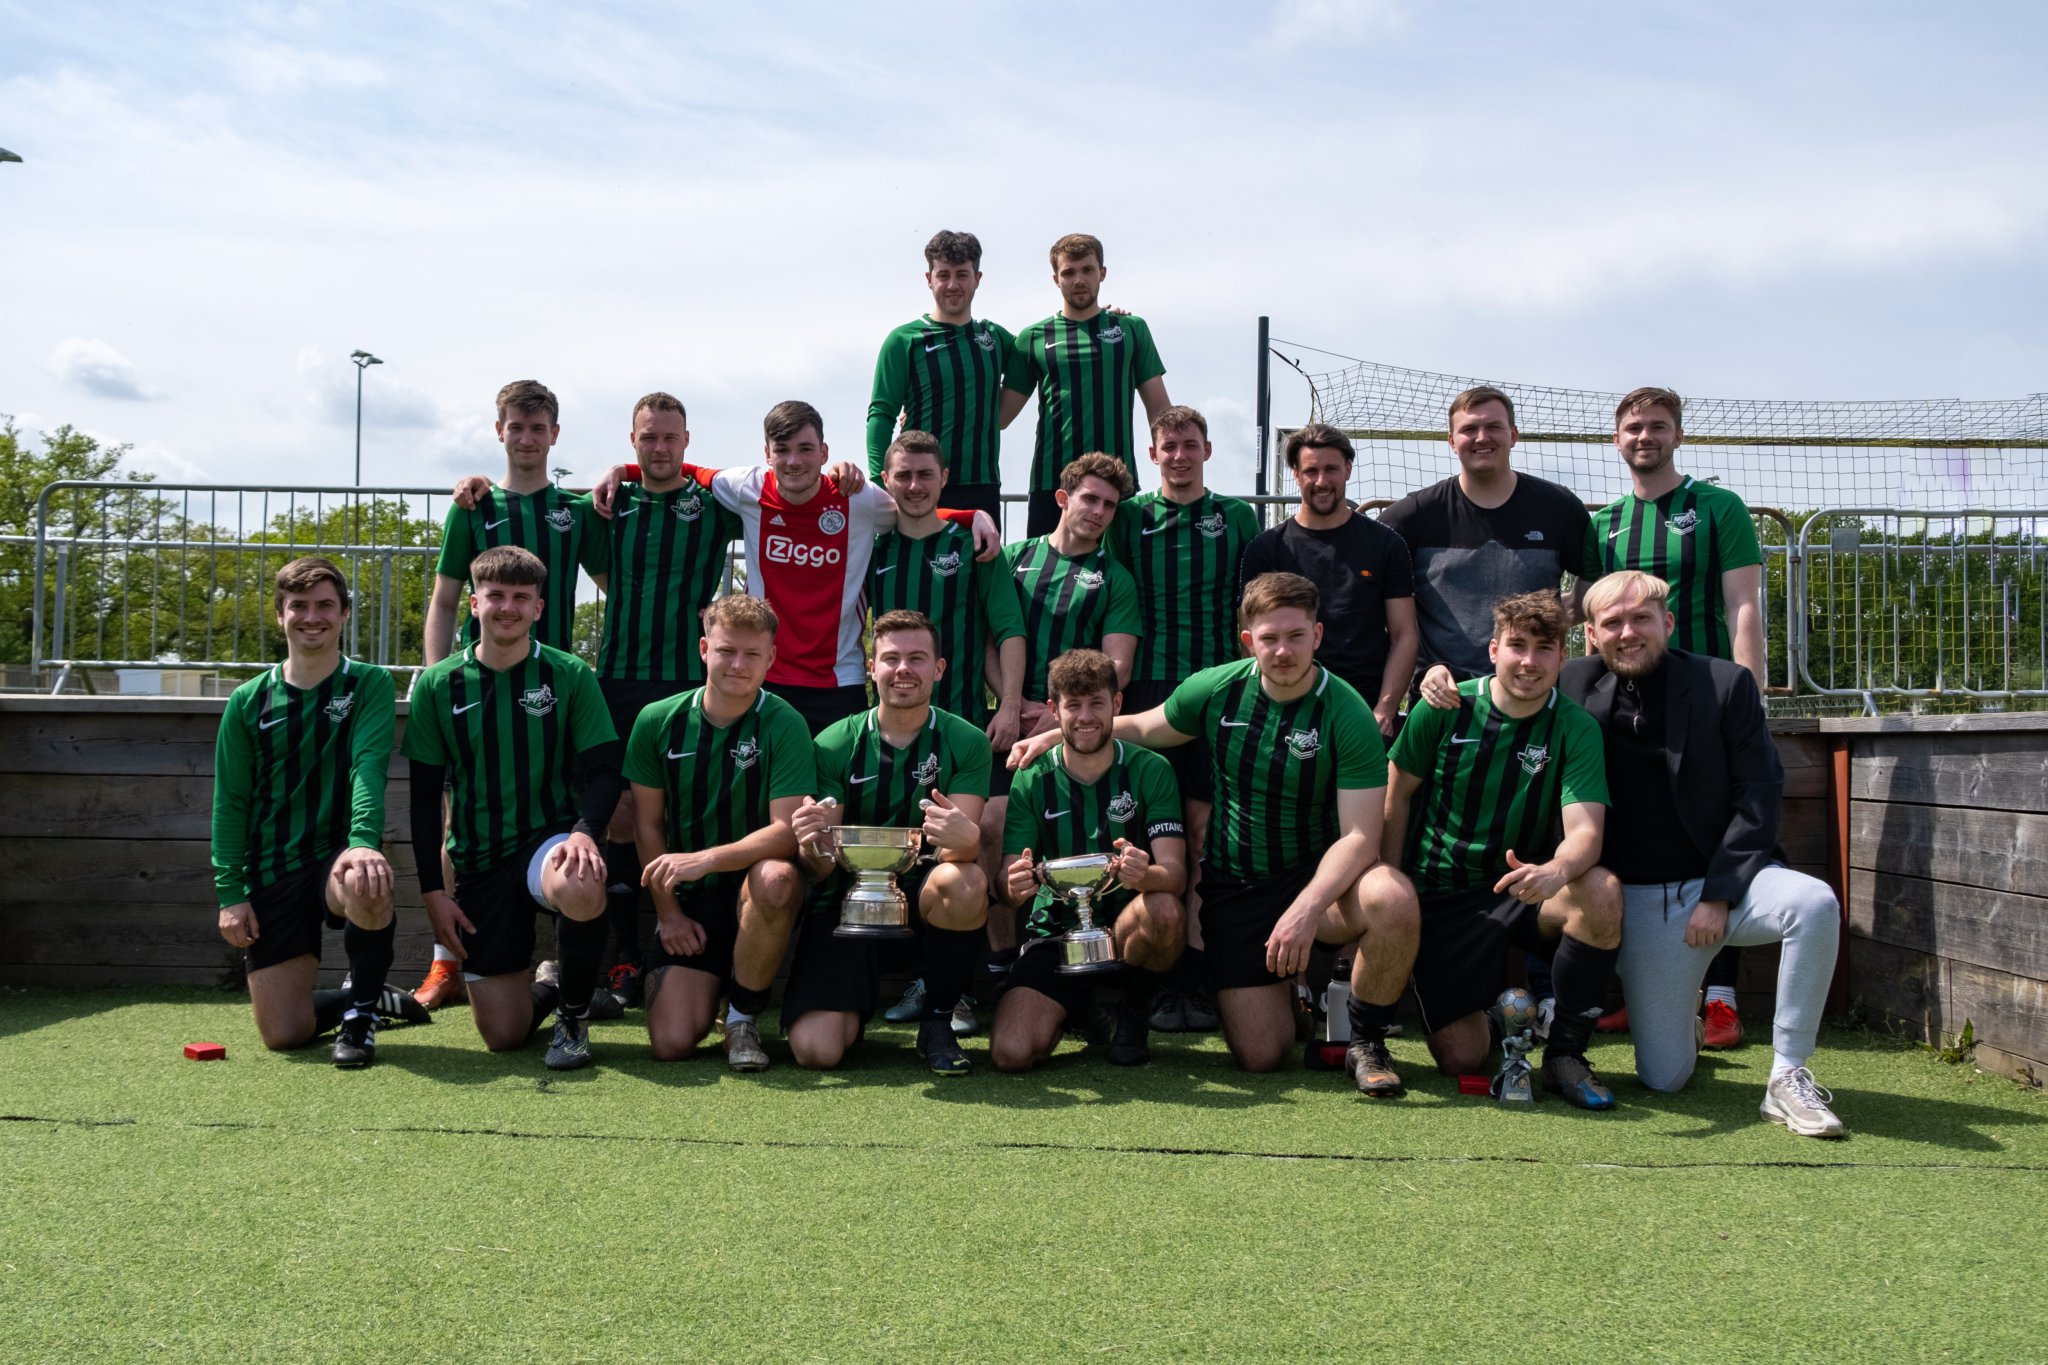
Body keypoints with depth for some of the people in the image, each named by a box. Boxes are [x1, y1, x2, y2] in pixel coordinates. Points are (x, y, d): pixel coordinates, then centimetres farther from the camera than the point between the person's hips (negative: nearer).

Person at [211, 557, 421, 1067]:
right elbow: (230, 801, 6)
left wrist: (363, 841, -34)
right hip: (272, 875, 3)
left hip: (339, 855, -2)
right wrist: (230, 892, -2)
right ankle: (367, 997, 31)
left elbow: (370, 767, -16)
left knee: (366, 885, -41)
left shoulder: (370, 685, -1)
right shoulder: (248, 702, 5)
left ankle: (361, 1009, -11)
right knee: (283, 1035, -3)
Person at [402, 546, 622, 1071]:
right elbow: (425, 795, 6)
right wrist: (432, 890, 0)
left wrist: (584, 831, -26)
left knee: (580, 890, -40)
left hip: (550, 839, -2)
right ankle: (546, 989, 36)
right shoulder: (438, 685, 2)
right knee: (503, 1034, -3)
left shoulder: (570, 675, -3)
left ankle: (574, 1011, -9)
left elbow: (603, 771, -5)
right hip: (478, 863, 2)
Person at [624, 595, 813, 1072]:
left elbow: (788, 831, -19)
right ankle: (712, 979, 23)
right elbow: (647, 823, 6)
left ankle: (744, 1015, -13)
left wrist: (705, 859, -29)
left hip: (755, 887, -2)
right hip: (689, 899, 2)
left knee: (776, 879, -39)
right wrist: (667, 911, 1)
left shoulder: (784, 724, -11)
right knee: (671, 1043, -14)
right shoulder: (658, 721, -1)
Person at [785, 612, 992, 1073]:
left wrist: (964, 837, -41)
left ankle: (938, 1020, -9)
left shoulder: (966, 742, -6)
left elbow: (964, 848, -16)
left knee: (967, 883, -35)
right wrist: (813, 848, -31)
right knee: (815, 1050, -19)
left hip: (922, 897, 0)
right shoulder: (835, 744, -5)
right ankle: (857, 1004, 20)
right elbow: (823, 869, -6)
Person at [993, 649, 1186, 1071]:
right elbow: (1008, 885, -6)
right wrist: (1014, 886, -32)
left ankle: (1134, 1008, -4)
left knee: (1164, 909, -37)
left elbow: (1176, 874, -15)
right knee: (1010, 1054, -21)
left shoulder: (1150, 770, -6)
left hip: (1128, 928, -1)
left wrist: (1146, 875, -40)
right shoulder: (1031, 781, -2)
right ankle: (1079, 1004, 15)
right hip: (1057, 932, 1)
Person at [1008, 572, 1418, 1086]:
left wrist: (1307, 908, -34)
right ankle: (1291, 984, 30)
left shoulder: (1347, 714, -15)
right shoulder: (1216, 690, -5)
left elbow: (1359, 835, -20)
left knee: (1392, 899, -37)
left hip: (1316, 876, -2)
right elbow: (1142, 728, 17)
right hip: (1232, 885, 2)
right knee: (1260, 1055, -7)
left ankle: (1366, 1039, -9)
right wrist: (1053, 736, 11)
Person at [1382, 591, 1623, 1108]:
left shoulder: (1576, 729, -8)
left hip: (1520, 892, 1)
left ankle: (1564, 1051, -12)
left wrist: (1554, 872, -43)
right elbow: (1396, 796, 4)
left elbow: (1585, 832, -20)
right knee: (1462, 1059, -12)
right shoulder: (1443, 710, -7)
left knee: (1602, 892, -33)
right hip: (1440, 898, -1)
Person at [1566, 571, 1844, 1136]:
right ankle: (1674, 1018, 35)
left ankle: (1788, 1078, -19)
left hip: (1728, 878, -1)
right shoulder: (1574, 688, 0)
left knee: (1814, 903, -35)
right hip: (1641, 899, 1)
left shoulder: (1727, 684, -4)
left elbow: (1759, 794, -6)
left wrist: (1718, 896, -14)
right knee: (1664, 1078, -3)